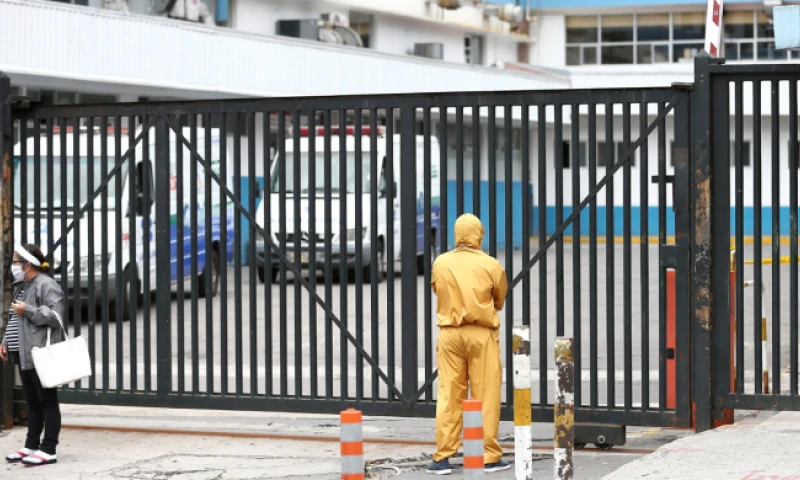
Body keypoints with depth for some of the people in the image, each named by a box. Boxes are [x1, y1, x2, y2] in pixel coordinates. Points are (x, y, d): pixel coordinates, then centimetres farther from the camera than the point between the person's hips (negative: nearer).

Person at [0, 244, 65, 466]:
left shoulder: (46, 285, -12)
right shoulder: (21, 287, 18)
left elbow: (55, 316, -21)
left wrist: (27, 310, -19)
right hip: (24, 355, 10)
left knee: (47, 402, -4)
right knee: (32, 402, 14)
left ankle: (48, 450, -4)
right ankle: (31, 446, 19)